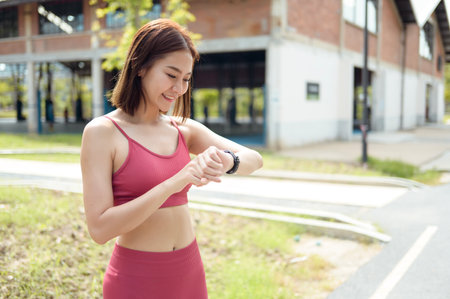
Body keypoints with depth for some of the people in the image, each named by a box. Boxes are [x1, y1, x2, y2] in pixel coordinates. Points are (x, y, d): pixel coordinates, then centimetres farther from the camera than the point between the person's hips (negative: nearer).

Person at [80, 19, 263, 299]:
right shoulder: (102, 131, -13)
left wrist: (227, 161, -26)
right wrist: (174, 183, -27)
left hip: (190, 272, 5)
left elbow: (255, 159, -4)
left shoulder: (184, 129, 2)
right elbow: (100, 228, -20)